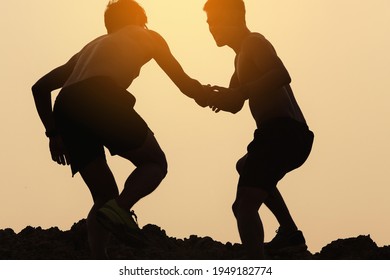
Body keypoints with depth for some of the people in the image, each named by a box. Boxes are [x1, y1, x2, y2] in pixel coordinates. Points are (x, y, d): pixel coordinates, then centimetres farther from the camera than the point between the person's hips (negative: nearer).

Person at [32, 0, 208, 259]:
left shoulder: (90, 47, 40)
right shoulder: (146, 36, 27)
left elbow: (41, 87, 33)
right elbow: (185, 83, 27)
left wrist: (54, 133, 29)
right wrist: (205, 95, 47)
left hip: (64, 109, 6)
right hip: (102, 97, -5)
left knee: (105, 198, 13)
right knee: (155, 162, 11)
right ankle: (120, 208, -16)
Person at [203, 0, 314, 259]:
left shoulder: (253, 42, -2)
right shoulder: (243, 57, 28)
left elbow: (282, 75, -21)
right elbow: (236, 106, 34)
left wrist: (238, 92, -25)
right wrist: (216, 96, 13)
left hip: (281, 131, -11)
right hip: (293, 136, 11)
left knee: (245, 205, -23)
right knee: (247, 168, 40)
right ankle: (290, 232, 35)